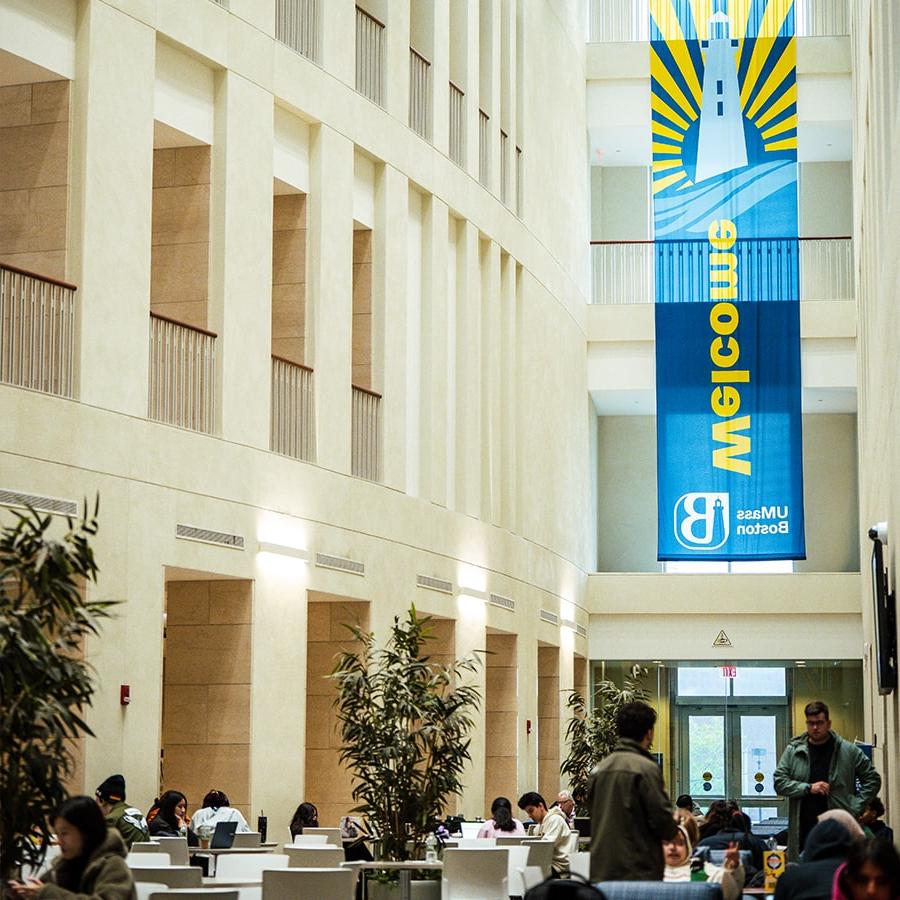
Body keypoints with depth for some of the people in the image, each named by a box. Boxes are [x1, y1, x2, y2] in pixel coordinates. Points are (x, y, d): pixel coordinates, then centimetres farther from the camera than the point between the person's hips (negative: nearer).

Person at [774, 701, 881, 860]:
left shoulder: (849, 751, 5)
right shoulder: (793, 751, 8)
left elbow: (872, 779, 8)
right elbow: (779, 783, 4)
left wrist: (856, 807, -2)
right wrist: (808, 788, -9)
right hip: (803, 831, 1)